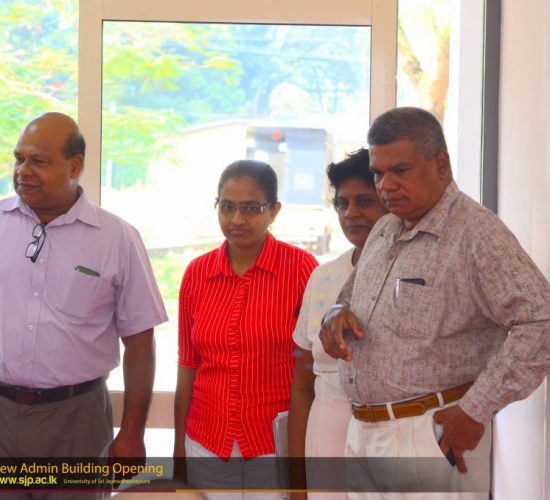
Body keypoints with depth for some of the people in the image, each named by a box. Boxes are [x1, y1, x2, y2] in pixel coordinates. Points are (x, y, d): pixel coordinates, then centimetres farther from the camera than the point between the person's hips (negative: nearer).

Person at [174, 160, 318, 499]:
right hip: (207, 447, 3)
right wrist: (179, 447, 9)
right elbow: (188, 366, 7)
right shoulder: (197, 273, 2)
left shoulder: (301, 268, -9)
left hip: (278, 446, -3)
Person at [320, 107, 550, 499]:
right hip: (363, 434, 7)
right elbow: (354, 294, 27)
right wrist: (338, 315, 2)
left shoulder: (477, 233, -13)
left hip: (433, 437, -7)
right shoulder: (384, 231, 13)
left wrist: (474, 411, -20)